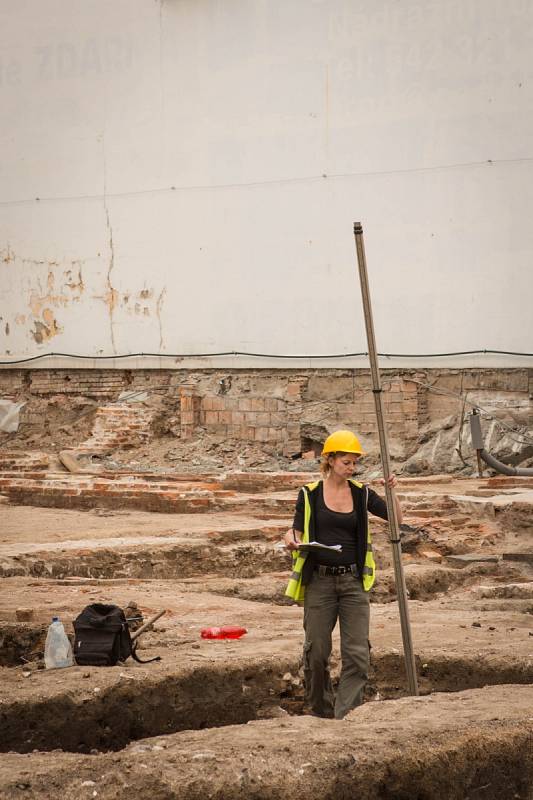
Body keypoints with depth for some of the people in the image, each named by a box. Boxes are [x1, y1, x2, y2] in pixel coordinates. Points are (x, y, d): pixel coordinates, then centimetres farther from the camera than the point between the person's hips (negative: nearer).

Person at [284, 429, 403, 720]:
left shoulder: (361, 493, 6)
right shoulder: (310, 494, 0)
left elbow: (397, 520, 6)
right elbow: (297, 531, 5)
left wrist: (392, 492, -11)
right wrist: (292, 541, -18)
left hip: (353, 581, 1)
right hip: (319, 580, -1)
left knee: (357, 654, -8)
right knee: (316, 653, 2)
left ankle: (345, 718, -8)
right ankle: (321, 714, 20)